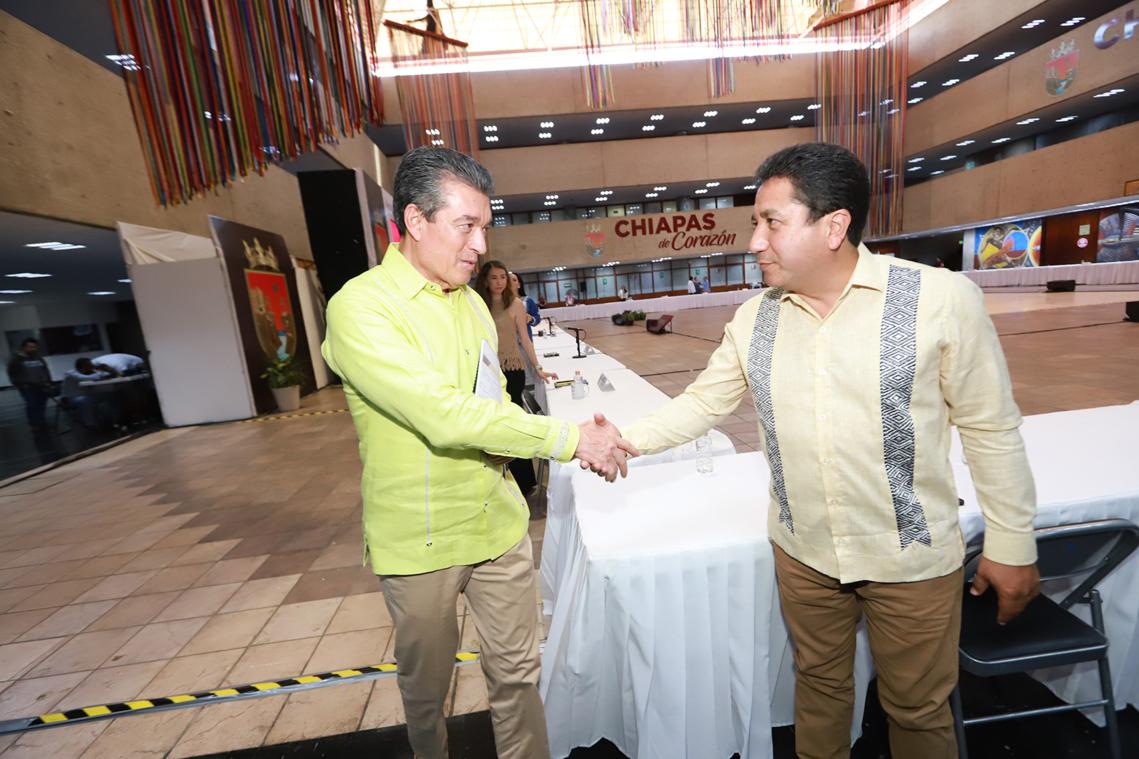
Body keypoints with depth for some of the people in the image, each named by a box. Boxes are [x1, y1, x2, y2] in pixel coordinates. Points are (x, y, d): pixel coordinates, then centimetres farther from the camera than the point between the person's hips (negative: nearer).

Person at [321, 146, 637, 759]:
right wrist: (569, 437, -26)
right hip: (421, 542, -4)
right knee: (426, 686, 22)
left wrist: (504, 436, -7)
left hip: (500, 524, 5)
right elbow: (441, 414, -29)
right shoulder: (361, 306, -17)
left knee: (516, 673, 17)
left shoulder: (472, 304, 6)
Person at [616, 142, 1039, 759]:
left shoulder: (941, 299, -15)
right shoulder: (754, 320, -5)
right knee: (819, 684, 25)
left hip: (913, 557, -2)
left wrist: (1011, 546, -2)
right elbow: (701, 404, 0)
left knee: (918, 709, 21)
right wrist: (625, 438, -10)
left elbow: (991, 429, -8)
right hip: (803, 552, 3)